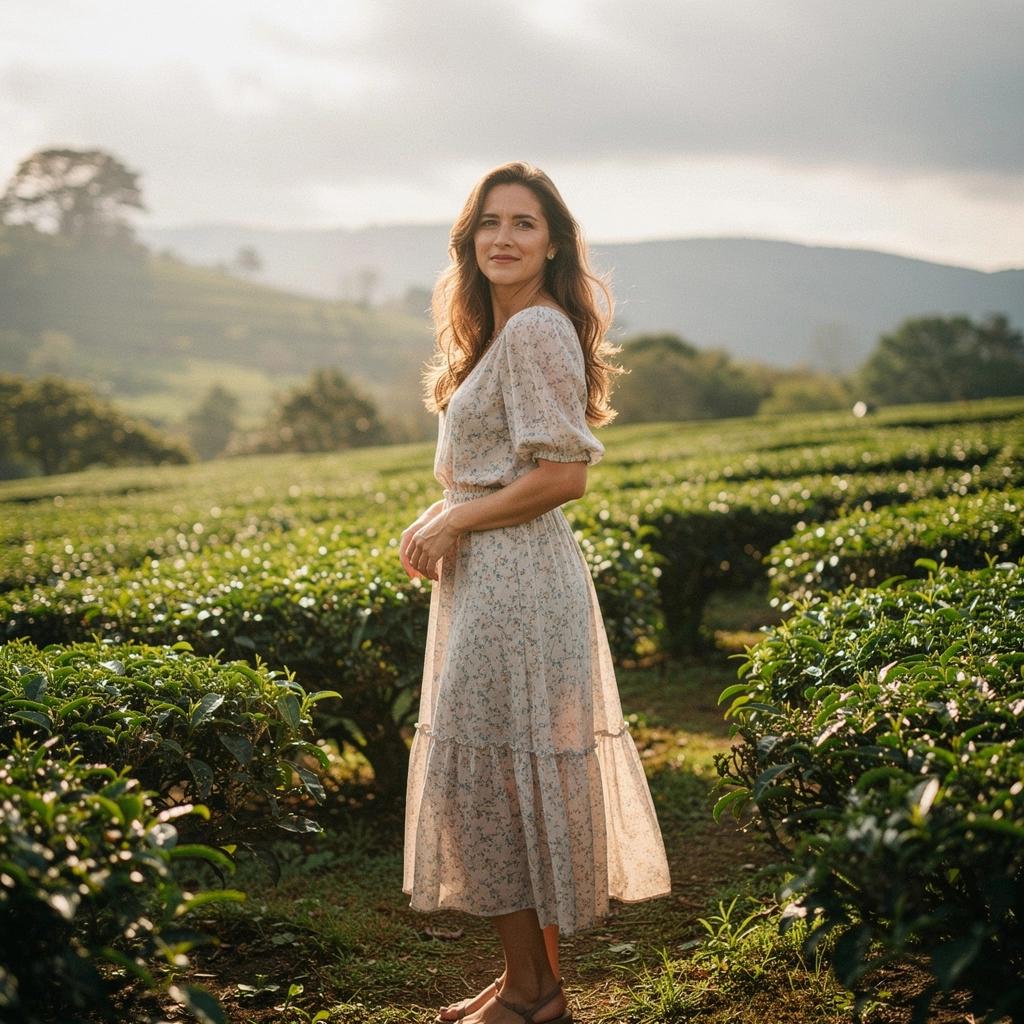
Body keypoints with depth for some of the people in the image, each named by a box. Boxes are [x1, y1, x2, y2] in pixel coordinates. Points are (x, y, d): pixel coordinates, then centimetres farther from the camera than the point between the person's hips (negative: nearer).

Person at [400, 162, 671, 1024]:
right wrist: (441, 519, 5)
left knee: (491, 772, -4)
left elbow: (563, 475, -20)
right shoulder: (504, 331, 16)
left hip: (515, 581, -10)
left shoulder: (536, 328, -14)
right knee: (519, 775, 14)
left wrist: (452, 524, -13)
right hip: (494, 576, 10)